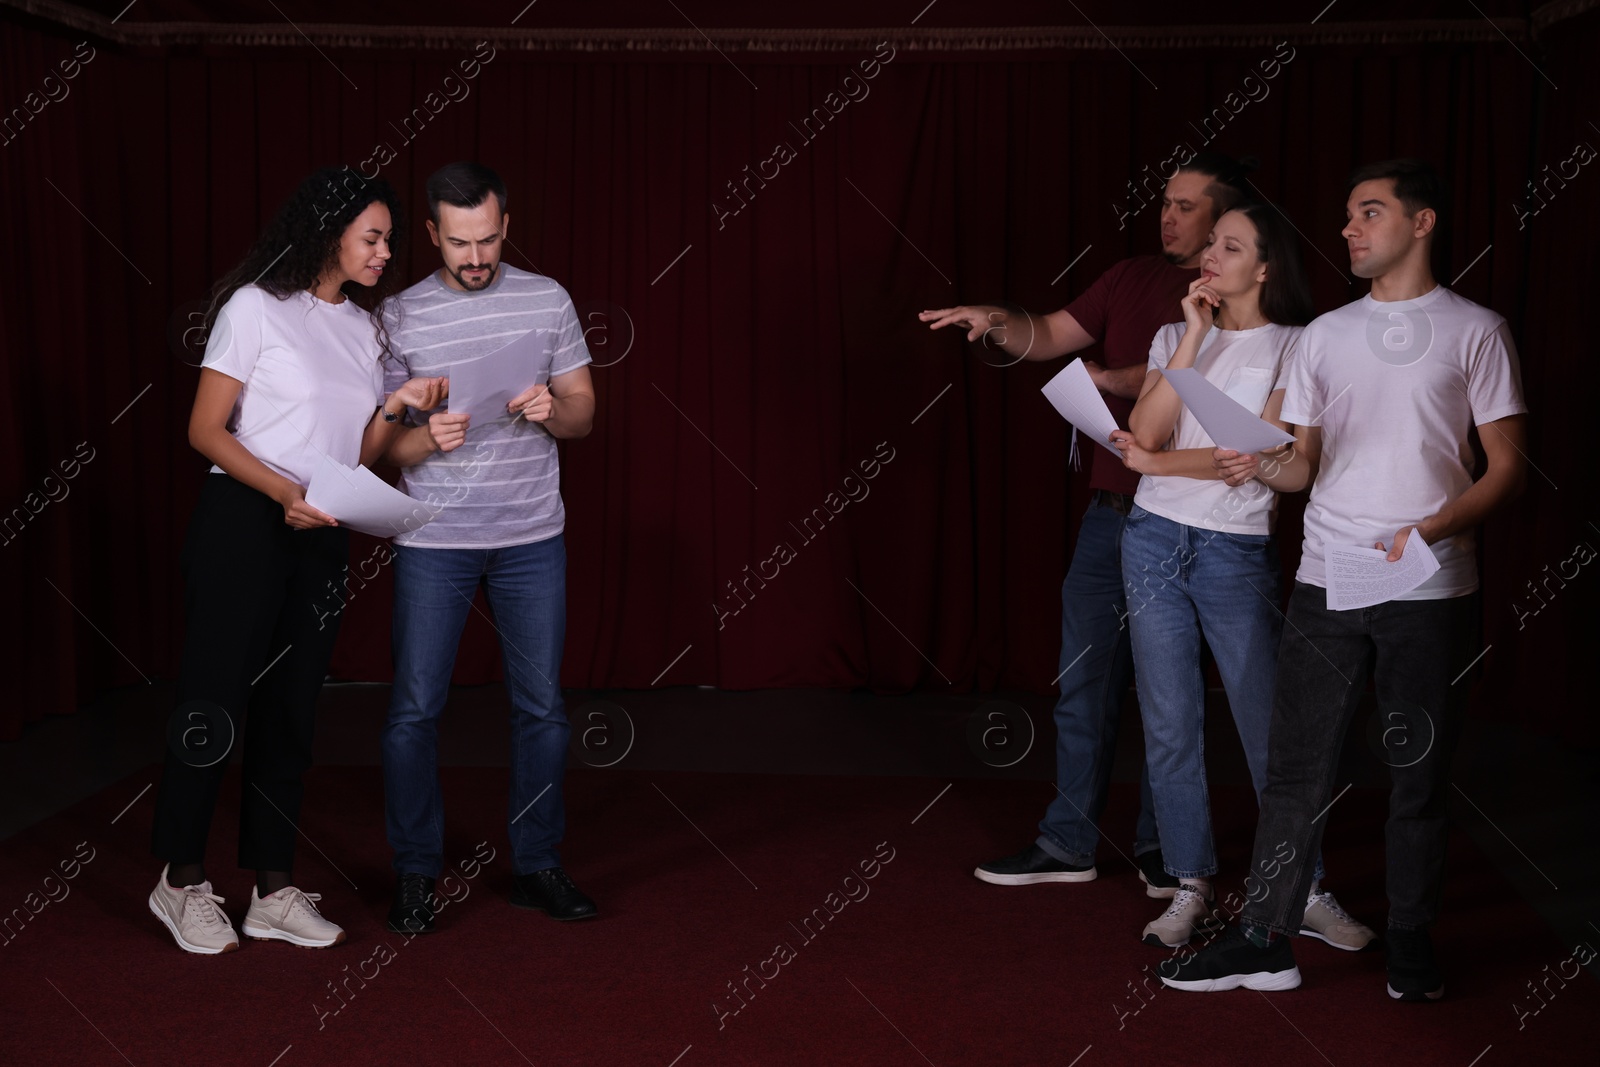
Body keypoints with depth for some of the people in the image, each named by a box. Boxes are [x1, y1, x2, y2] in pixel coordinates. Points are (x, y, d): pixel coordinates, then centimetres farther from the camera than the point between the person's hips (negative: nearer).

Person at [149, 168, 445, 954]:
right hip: (242, 522, -6)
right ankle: (182, 881, 14)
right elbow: (205, 429, -9)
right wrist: (285, 492, -21)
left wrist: (396, 409, -6)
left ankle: (273, 891, 16)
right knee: (214, 701, 0)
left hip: (322, 536, 6)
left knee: (291, 710, 8)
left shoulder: (365, 326, 13)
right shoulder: (256, 307, -5)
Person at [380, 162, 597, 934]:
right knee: (415, 709, 1)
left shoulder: (547, 299, 3)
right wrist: (427, 439, -21)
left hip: (533, 538, 2)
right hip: (434, 542, -1)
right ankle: (415, 874, 17)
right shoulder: (402, 317, -1)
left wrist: (552, 411, -17)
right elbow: (383, 444, 0)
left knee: (542, 706, 7)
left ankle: (537, 866, 21)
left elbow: (584, 413, 6)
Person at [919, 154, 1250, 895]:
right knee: (1084, 682, 7)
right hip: (1113, 509, 5)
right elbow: (1052, 336, 8)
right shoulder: (1132, 279, 10)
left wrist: (1115, 378, -26)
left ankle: (1161, 846, 20)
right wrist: (999, 322, -11)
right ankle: (1068, 842, 17)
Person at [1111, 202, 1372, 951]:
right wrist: (1195, 337, -8)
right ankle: (1191, 890, 18)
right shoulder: (1174, 336, 8)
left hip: (1237, 551, -3)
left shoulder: (1293, 347, -3)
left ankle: (1304, 894, 14)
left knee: (1268, 727, 0)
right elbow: (1144, 432, -6)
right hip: (1154, 540, 4)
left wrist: (1156, 463, -11)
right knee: (1169, 725, 6)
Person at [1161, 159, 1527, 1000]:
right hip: (1326, 583, 3)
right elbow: (1306, 463, 12)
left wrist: (1430, 531, -17)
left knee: (1419, 775, 6)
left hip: (1430, 591, -3)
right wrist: (1263, 466, -10)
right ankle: (1265, 943, 10)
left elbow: (1506, 470, -1)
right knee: (1296, 765, 3)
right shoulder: (1326, 334, 13)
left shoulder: (1474, 331, 2)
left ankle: (1410, 947, 20)